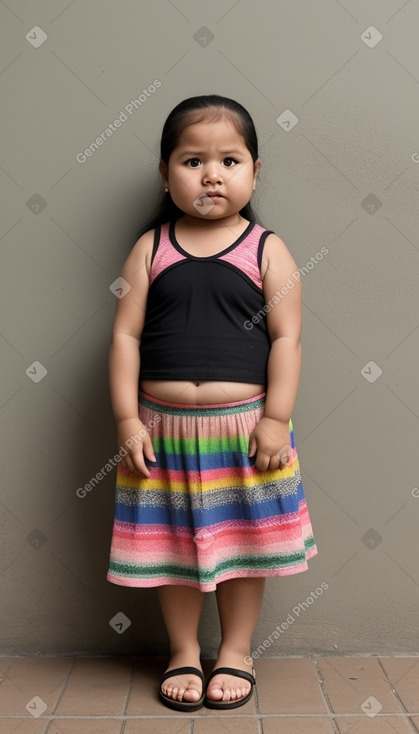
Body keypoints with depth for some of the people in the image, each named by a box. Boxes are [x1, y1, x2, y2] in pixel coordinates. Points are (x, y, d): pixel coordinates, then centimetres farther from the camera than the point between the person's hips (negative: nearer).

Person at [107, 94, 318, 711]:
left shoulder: (267, 250, -1)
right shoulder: (150, 249, 2)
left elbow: (286, 338, -4)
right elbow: (125, 335, 0)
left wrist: (275, 419, -10)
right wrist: (127, 419, -6)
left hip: (244, 427, -1)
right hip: (165, 428, 1)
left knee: (244, 542, 11)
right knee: (173, 543, 13)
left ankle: (236, 652, 32)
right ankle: (184, 653, 33)